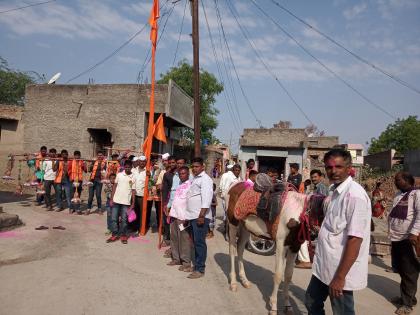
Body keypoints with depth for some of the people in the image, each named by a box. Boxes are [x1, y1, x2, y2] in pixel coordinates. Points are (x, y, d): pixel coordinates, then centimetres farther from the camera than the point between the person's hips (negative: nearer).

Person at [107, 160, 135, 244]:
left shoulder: (133, 177, -1)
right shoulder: (119, 175, 1)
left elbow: (133, 191, 1)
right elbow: (114, 187, 5)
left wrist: (133, 203, -1)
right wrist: (111, 199, 1)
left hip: (126, 202, -1)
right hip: (116, 200, 1)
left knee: (124, 220, 5)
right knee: (114, 218, 5)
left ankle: (123, 235, 18)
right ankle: (114, 235, 17)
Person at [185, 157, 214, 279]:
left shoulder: (205, 179, -9)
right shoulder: (194, 179, 19)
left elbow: (206, 199, -19)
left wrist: (201, 215, -24)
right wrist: (188, 215, 19)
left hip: (200, 216, -9)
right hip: (193, 216, 9)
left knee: (199, 242, -4)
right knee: (195, 242, 14)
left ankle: (200, 269, 4)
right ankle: (197, 264, 25)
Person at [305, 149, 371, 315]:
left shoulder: (355, 195, -22)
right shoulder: (334, 190, 5)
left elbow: (355, 239, -25)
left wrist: (340, 277, -23)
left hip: (341, 269, -8)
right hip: (323, 265, 8)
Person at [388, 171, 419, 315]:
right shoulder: (399, 194, 15)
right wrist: (391, 232, 17)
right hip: (396, 239, 8)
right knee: (401, 270, 18)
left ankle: (408, 303, 17)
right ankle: (405, 296, 33)